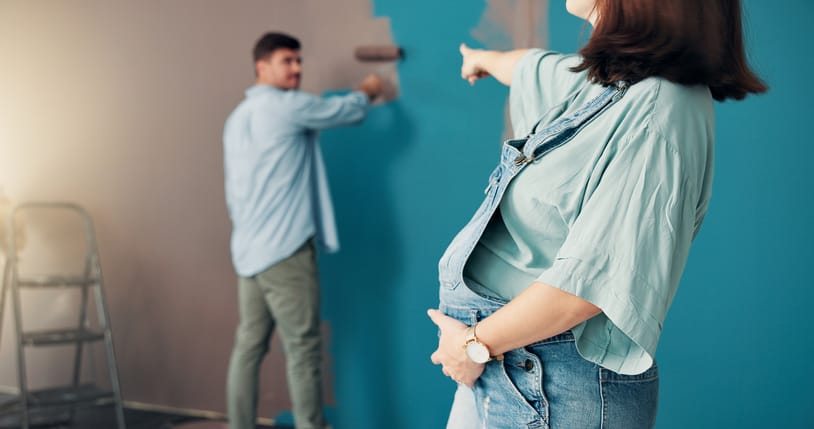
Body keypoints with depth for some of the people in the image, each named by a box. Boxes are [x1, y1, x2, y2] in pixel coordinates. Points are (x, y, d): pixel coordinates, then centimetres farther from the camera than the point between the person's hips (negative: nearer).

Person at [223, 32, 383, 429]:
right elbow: (349, 111, -1)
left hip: (249, 250, 9)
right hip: (285, 250, -9)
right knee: (302, 348, -5)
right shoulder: (287, 106, -8)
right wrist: (366, 91, 20)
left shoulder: (238, 117, 19)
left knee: (249, 346, 8)